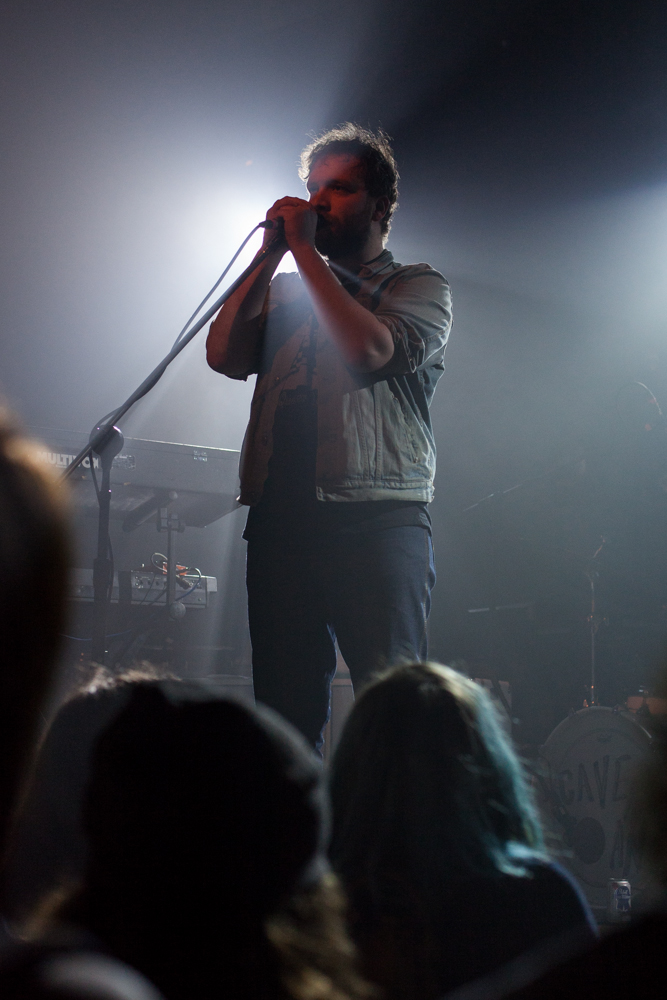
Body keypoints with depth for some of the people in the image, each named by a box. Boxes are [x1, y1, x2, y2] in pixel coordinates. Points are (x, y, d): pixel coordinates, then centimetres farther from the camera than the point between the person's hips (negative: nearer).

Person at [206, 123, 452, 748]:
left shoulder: (419, 287, 8)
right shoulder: (284, 291, 23)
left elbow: (372, 351, -12)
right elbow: (224, 356, 7)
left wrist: (305, 249, -5)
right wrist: (271, 255, 6)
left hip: (375, 525, -4)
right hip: (279, 522, 4)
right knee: (284, 709, 3)